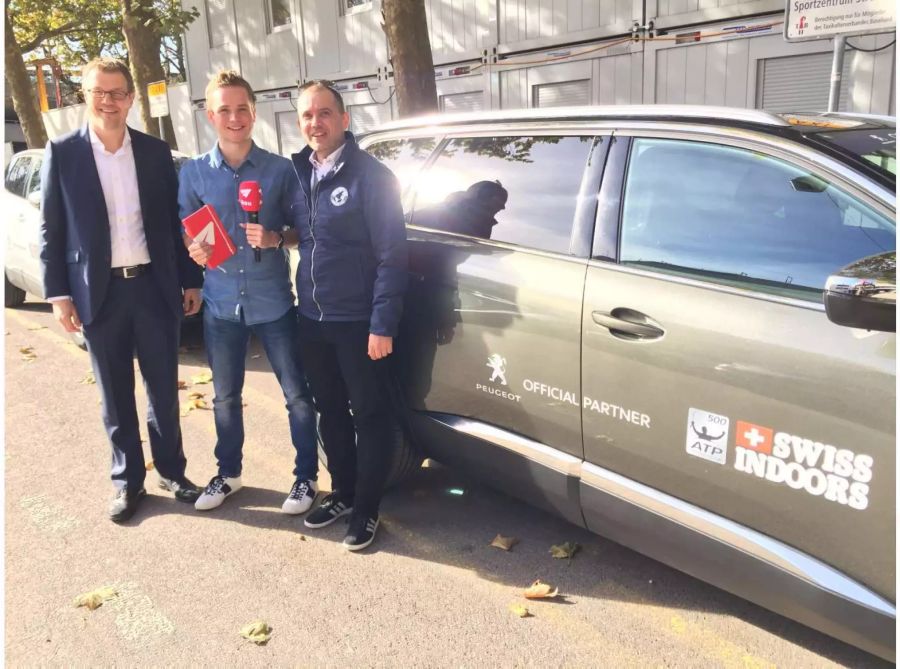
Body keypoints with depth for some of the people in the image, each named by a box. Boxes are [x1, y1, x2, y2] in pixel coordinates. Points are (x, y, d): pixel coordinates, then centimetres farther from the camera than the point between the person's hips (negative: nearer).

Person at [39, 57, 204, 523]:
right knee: (116, 396, 10)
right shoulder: (62, 152, 0)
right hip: (99, 293, -1)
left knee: (164, 390, 10)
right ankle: (127, 480, 25)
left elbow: (175, 221, 8)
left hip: (155, 286, 1)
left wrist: (191, 280, 5)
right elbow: (51, 230, 0)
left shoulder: (155, 152, 4)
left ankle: (171, 471, 27)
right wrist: (57, 293, -5)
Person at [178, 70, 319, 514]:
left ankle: (306, 476, 22)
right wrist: (194, 250, -13)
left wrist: (276, 238, -18)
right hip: (221, 303, 2)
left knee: (297, 395, 4)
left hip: (273, 301, -2)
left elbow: (301, 229, 3)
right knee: (225, 396, 16)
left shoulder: (280, 169, -3)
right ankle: (228, 472, 36)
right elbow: (186, 232, 9)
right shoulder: (194, 173, 2)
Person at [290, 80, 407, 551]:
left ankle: (366, 510, 20)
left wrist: (382, 325, -19)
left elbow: (391, 256, -15)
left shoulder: (371, 175, -12)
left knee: (369, 414, 6)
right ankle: (342, 493, 34)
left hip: (358, 320, -6)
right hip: (312, 318, 7)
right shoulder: (297, 173, 8)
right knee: (330, 410, 17)